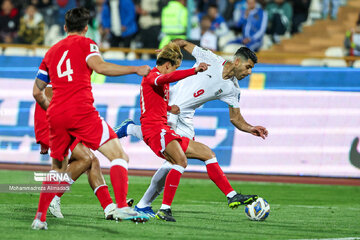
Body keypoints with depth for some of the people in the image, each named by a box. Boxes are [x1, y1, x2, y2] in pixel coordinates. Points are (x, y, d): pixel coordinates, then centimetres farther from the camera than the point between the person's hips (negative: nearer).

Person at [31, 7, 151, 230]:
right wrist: (136, 69, -7)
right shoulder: (85, 43, 7)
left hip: (56, 115, 6)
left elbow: (37, 91, 24)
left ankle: (40, 218, 15)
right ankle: (122, 207, -21)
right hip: (81, 110, -6)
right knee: (119, 155, -5)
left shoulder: (52, 51, 24)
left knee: (57, 168, 20)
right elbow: (99, 66, -13)